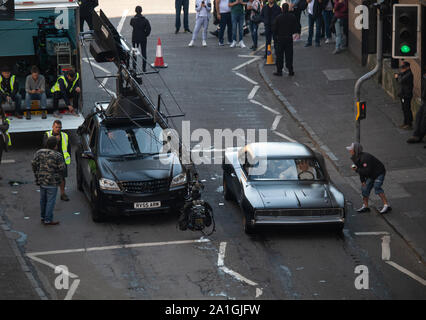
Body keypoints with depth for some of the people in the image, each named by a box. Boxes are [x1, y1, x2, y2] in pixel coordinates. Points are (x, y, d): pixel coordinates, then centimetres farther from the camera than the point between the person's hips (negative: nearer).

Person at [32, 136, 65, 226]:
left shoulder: (39, 153, 1)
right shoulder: (57, 156, -15)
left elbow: (34, 164, 5)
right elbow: (62, 168, -12)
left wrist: (37, 176, 14)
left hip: (41, 180, 6)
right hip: (52, 182, -6)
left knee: (43, 199, 18)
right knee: (50, 201, 0)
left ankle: (43, 217, 28)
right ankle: (48, 220, 1)